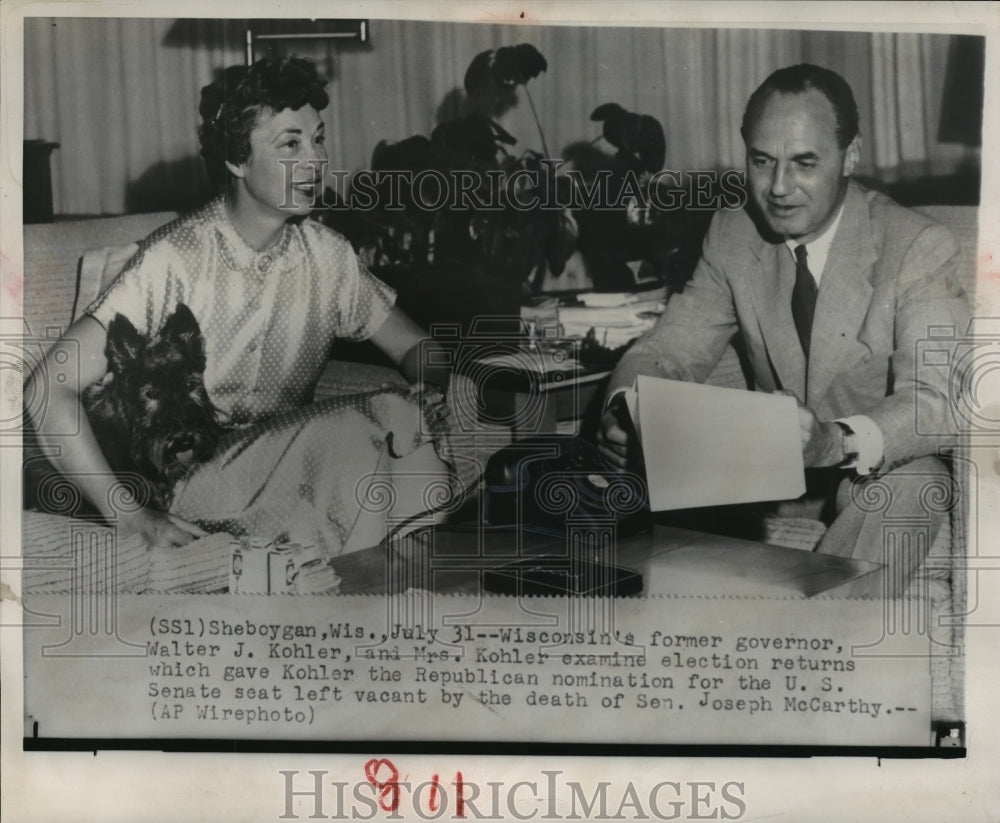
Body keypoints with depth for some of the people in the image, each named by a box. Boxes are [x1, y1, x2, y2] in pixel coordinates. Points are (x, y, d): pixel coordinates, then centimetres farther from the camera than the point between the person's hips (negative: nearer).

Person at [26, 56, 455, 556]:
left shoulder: (327, 256, 2)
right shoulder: (176, 259, -15)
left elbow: (414, 347, 11)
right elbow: (50, 390, -17)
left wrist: (435, 395, -13)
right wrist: (131, 516, -22)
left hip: (290, 464, 5)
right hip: (191, 474, -5)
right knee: (388, 420, -27)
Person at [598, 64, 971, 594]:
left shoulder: (918, 247, -15)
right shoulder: (731, 237, -2)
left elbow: (935, 405, -25)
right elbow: (666, 351, -1)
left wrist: (837, 440, -48)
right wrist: (625, 410, -27)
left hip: (879, 469, -3)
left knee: (911, 484, -36)